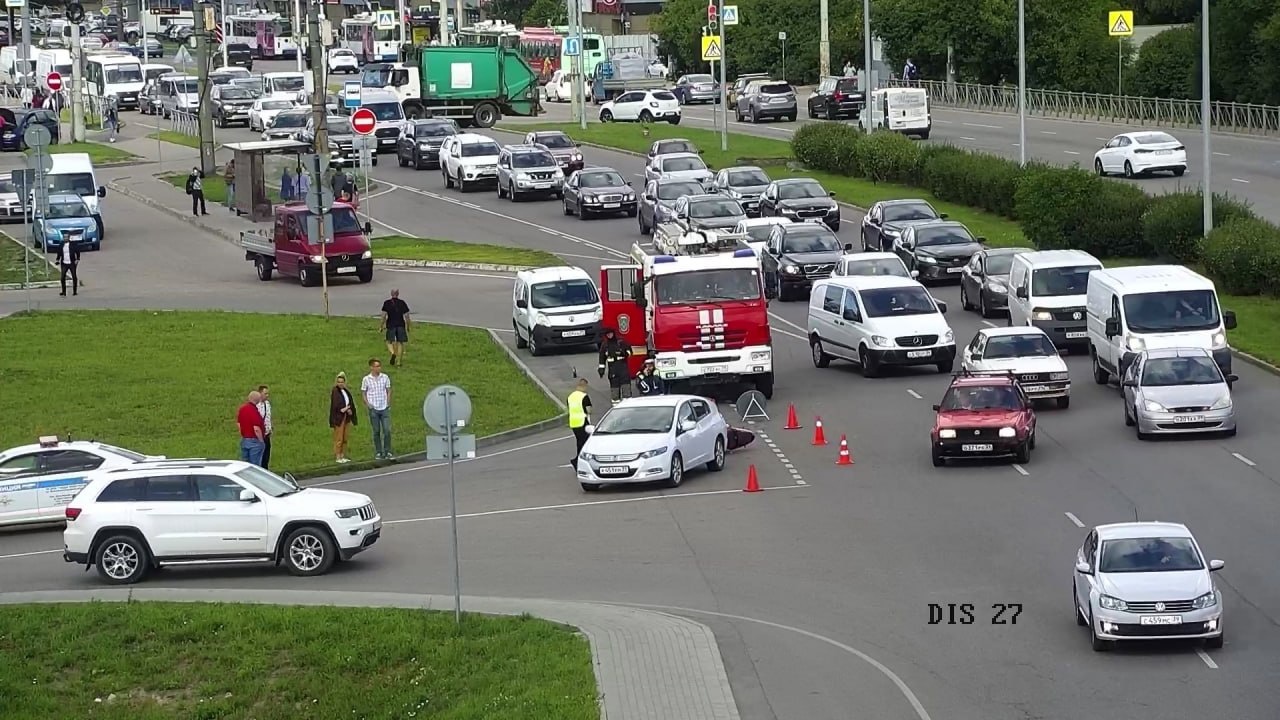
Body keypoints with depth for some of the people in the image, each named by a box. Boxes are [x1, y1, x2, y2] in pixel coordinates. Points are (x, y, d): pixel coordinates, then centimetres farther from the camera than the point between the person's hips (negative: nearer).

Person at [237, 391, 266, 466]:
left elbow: (238, 423, 15)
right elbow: (256, 429, -23)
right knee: (255, 465, -1)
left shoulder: (242, 408, 5)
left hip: (243, 440, 8)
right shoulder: (254, 411, -21)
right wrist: (261, 441, -12)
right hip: (254, 441, -8)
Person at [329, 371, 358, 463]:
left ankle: (343, 456, 17)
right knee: (338, 439, -4)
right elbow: (333, 406, -14)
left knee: (345, 439, 10)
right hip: (338, 418, -7)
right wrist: (341, 410, -22)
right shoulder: (335, 392, -10)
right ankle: (337, 457, 1)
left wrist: (350, 410, -3)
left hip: (346, 417, 7)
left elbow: (351, 403, 14)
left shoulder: (346, 391, 11)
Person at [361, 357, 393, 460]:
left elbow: (388, 391, 11)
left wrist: (388, 403, 0)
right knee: (376, 432, 5)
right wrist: (368, 404, -5)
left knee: (387, 430, -5)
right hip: (373, 409, -1)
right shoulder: (366, 379, -2)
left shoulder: (385, 377, 2)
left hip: (385, 408, 1)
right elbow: (364, 393, 6)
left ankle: (387, 452, 5)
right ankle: (378, 453, 14)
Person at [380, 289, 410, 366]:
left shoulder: (387, 303, -3)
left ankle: (393, 353, -20)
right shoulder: (402, 303, 0)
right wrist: (407, 327, 11)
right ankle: (399, 362, 8)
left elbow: (384, 315, -6)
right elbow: (406, 316, 1)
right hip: (401, 325, 1)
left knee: (389, 342, 10)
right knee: (400, 343, 9)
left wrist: (382, 326, 3)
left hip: (391, 325, -1)